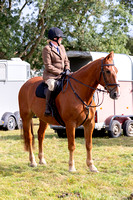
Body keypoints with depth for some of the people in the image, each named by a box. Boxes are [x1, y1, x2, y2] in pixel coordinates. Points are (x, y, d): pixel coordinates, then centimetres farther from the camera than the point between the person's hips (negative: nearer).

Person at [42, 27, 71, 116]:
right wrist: (60, 72, -16)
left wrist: (67, 69, 1)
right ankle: (48, 107, -32)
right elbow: (48, 66, -13)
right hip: (51, 75, -7)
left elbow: (66, 61, 22)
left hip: (62, 74, 8)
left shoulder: (62, 47, 16)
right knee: (52, 85, -37)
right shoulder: (47, 49, -8)